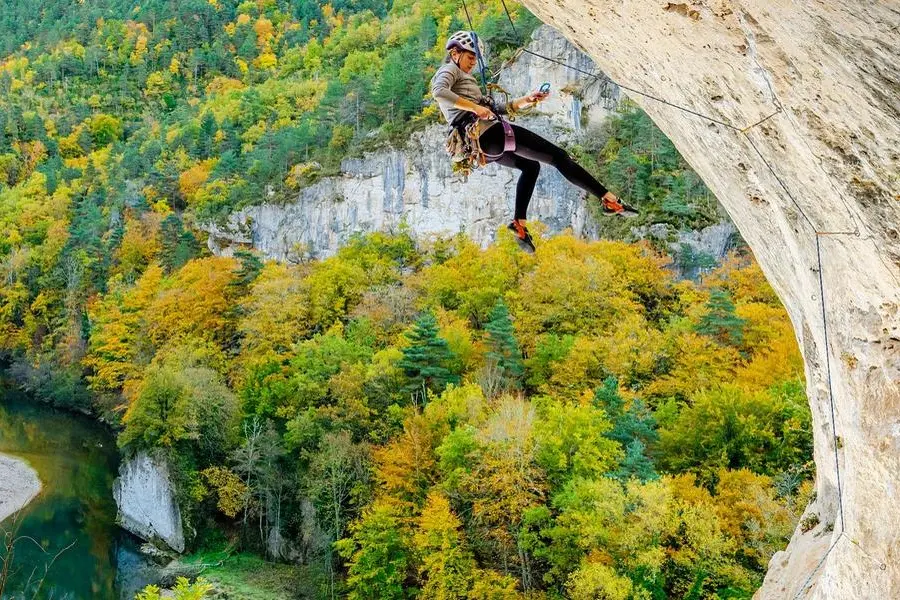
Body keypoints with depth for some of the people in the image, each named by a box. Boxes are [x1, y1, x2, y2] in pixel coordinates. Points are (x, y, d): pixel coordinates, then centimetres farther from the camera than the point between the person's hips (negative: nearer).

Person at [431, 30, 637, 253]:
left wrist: (527, 100, 18)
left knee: (530, 166, 31)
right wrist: (475, 107, -21)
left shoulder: (461, 79, 32)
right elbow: (439, 92, -21)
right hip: (489, 132, -10)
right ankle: (609, 199, -10)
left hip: (479, 143, 10)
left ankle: (519, 223, 20)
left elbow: (497, 107, 27)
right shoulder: (449, 70, 4)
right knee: (558, 156, -7)